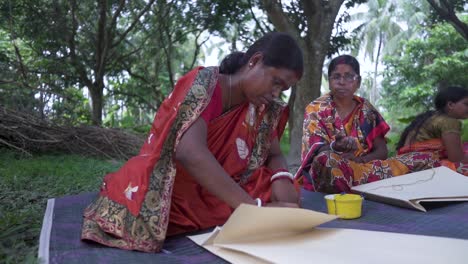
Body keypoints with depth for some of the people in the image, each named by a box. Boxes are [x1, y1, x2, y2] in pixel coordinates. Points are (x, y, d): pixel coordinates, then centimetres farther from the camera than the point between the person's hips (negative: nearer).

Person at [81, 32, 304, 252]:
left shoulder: (264, 108, 0)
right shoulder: (204, 84, -18)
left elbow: (274, 155, 8)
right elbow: (189, 152, -33)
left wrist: (282, 178, -16)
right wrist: (253, 207, -36)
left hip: (216, 200, 5)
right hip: (169, 196, -5)